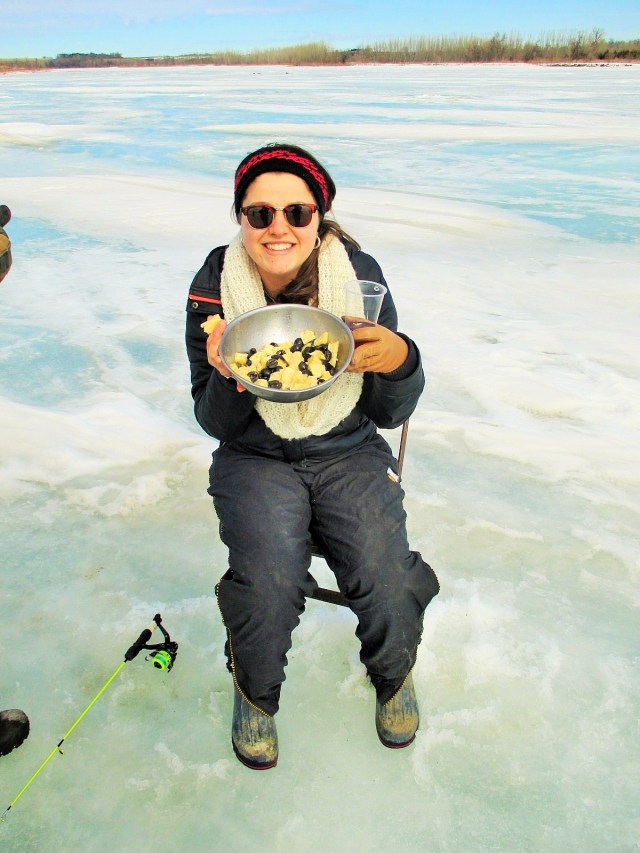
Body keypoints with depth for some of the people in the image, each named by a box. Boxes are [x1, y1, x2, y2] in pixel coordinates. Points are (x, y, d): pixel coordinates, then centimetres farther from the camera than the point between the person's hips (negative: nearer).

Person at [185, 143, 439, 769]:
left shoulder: (359, 276, -10)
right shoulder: (214, 288, -10)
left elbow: (391, 413, -6)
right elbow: (215, 423, -5)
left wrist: (399, 361, -27)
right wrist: (226, 375, -27)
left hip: (349, 453, 1)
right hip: (255, 460, 0)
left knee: (388, 587, -19)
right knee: (267, 587, -25)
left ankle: (393, 673, 21)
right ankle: (256, 691, 13)